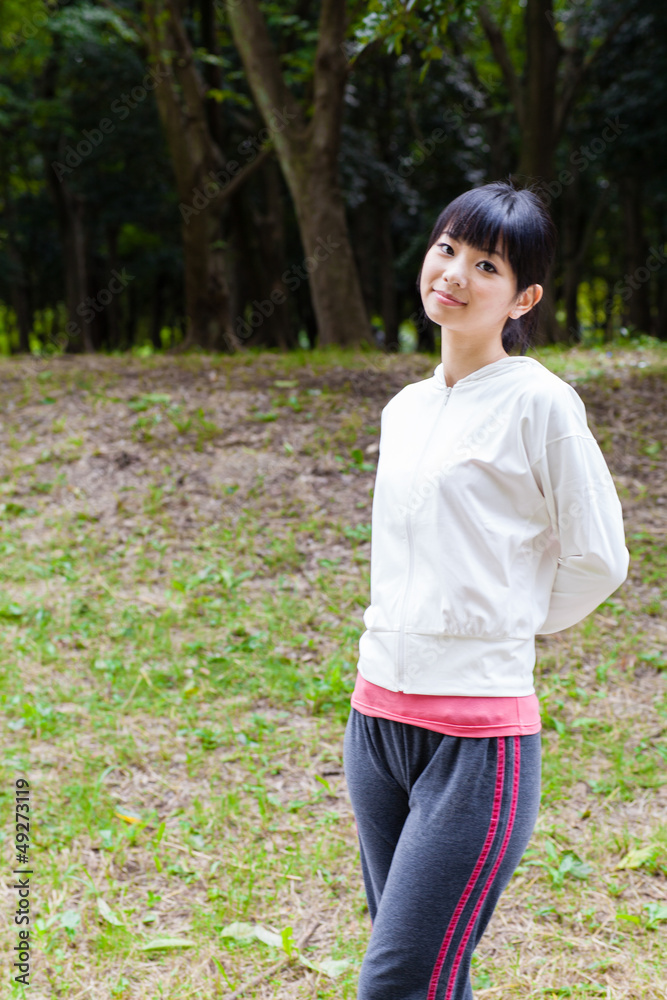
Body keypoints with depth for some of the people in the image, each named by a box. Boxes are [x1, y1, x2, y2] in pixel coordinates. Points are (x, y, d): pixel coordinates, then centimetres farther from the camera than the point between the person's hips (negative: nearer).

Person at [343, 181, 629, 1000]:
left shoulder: (538, 402, -9)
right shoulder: (404, 409, 12)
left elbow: (597, 560, -4)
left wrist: (506, 627, 7)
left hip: (478, 732, -7)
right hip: (376, 716, 7)